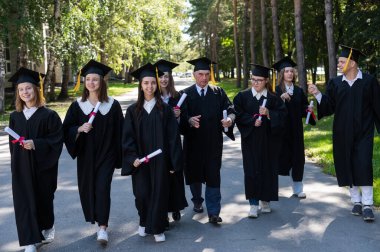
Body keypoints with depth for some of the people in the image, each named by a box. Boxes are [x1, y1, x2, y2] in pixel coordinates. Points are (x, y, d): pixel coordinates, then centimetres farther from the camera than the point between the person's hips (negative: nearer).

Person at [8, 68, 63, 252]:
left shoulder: (49, 115, -7)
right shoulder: (15, 116, 5)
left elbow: (57, 140, -11)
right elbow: (12, 142, 12)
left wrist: (36, 144, -23)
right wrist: (15, 165, 10)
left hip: (42, 165, -2)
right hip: (21, 167, 3)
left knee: (43, 197, 12)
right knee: (24, 201, -2)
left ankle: (47, 226, 40)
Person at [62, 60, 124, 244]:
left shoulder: (113, 105, -4)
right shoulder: (77, 105, 0)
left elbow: (119, 131, -1)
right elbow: (67, 130, 0)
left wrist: (120, 155, -2)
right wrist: (80, 128, -20)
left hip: (106, 154, -2)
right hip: (85, 155, 3)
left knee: (102, 188, -9)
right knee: (87, 188, 10)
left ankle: (102, 227, -5)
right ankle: (96, 216, 34)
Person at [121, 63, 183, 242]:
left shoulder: (165, 109, -1)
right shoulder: (133, 110, 2)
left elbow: (173, 135, -3)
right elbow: (128, 136, 1)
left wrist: (173, 161, -7)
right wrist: (133, 157, -12)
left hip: (160, 159, -1)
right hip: (140, 160, 1)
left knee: (159, 192, 3)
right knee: (141, 193, 2)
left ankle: (157, 228, 16)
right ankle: (144, 222, 28)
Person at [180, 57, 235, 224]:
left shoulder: (218, 93, 5)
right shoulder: (186, 94, 1)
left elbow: (230, 109, -5)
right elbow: (181, 116, -8)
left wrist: (230, 118, -27)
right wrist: (189, 120, -30)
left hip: (213, 141, 0)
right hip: (193, 141, 0)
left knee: (213, 176, -3)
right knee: (194, 173, 13)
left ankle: (213, 212, 0)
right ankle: (197, 201, 37)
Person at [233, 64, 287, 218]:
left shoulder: (273, 98, 4)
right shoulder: (242, 96, 3)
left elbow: (282, 115, -3)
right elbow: (238, 115, -3)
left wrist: (268, 113, -18)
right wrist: (253, 120, -16)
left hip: (268, 141, 1)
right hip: (250, 140, -1)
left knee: (267, 169, 6)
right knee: (251, 170, -4)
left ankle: (265, 201, 20)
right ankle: (253, 204, 0)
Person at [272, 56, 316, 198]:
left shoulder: (298, 91, 9)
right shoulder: (276, 90, -4)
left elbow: (303, 109, 9)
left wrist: (308, 109, -12)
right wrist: (281, 98, -29)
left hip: (296, 130, 4)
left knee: (297, 157, 7)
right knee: (281, 156, -2)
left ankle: (298, 188, 17)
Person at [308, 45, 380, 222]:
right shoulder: (335, 83, 4)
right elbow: (328, 107, -1)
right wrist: (317, 94, -16)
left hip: (363, 132, -3)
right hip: (342, 134, 3)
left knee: (363, 166, -9)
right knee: (348, 167, 7)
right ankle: (356, 201, 21)